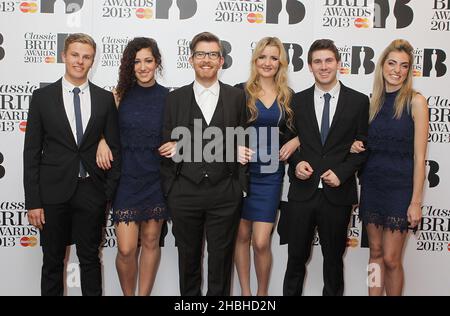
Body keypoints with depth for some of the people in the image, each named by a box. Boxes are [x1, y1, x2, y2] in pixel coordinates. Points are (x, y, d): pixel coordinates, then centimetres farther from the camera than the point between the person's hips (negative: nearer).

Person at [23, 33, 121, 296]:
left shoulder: (105, 99, 3)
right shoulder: (42, 97, 0)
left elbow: (115, 148, 5)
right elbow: (32, 153, -1)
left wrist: (110, 193, -1)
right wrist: (33, 202, -5)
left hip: (92, 192, 1)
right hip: (53, 192, 0)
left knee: (90, 259, 13)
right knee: (53, 262, 12)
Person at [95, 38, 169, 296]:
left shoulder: (168, 97, -1)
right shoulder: (121, 95, 0)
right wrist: (102, 141, -7)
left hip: (156, 178, 1)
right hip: (127, 178, 0)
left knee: (151, 241, 10)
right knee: (126, 249, -2)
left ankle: (144, 294, 27)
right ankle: (128, 294, 23)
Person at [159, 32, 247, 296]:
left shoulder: (237, 97, 4)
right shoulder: (176, 98, 6)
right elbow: (167, 146, 6)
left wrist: (241, 185, 0)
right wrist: (168, 189, 0)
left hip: (225, 192, -1)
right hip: (184, 192, 1)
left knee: (221, 257, 9)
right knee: (188, 256, 14)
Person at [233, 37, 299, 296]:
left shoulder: (289, 97, 6)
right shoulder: (240, 92, -1)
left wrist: (295, 142, -3)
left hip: (270, 175, 1)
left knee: (261, 242, -2)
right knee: (242, 235, 10)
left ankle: (263, 292, 22)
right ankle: (245, 292, 27)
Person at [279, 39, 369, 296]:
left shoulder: (358, 101, 1)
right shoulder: (297, 100, 5)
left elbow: (364, 146, 2)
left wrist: (342, 172, -11)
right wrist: (296, 162, -9)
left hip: (338, 193, -1)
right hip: (302, 190, 1)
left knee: (334, 257, 14)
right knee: (296, 256, 10)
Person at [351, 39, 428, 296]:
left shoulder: (415, 101, -8)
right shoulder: (374, 101, 6)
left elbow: (419, 156, -10)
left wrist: (416, 201, -12)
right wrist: (357, 146, -5)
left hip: (400, 186, -4)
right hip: (372, 183, 4)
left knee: (391, 259, 1)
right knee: (375, 253, 12)